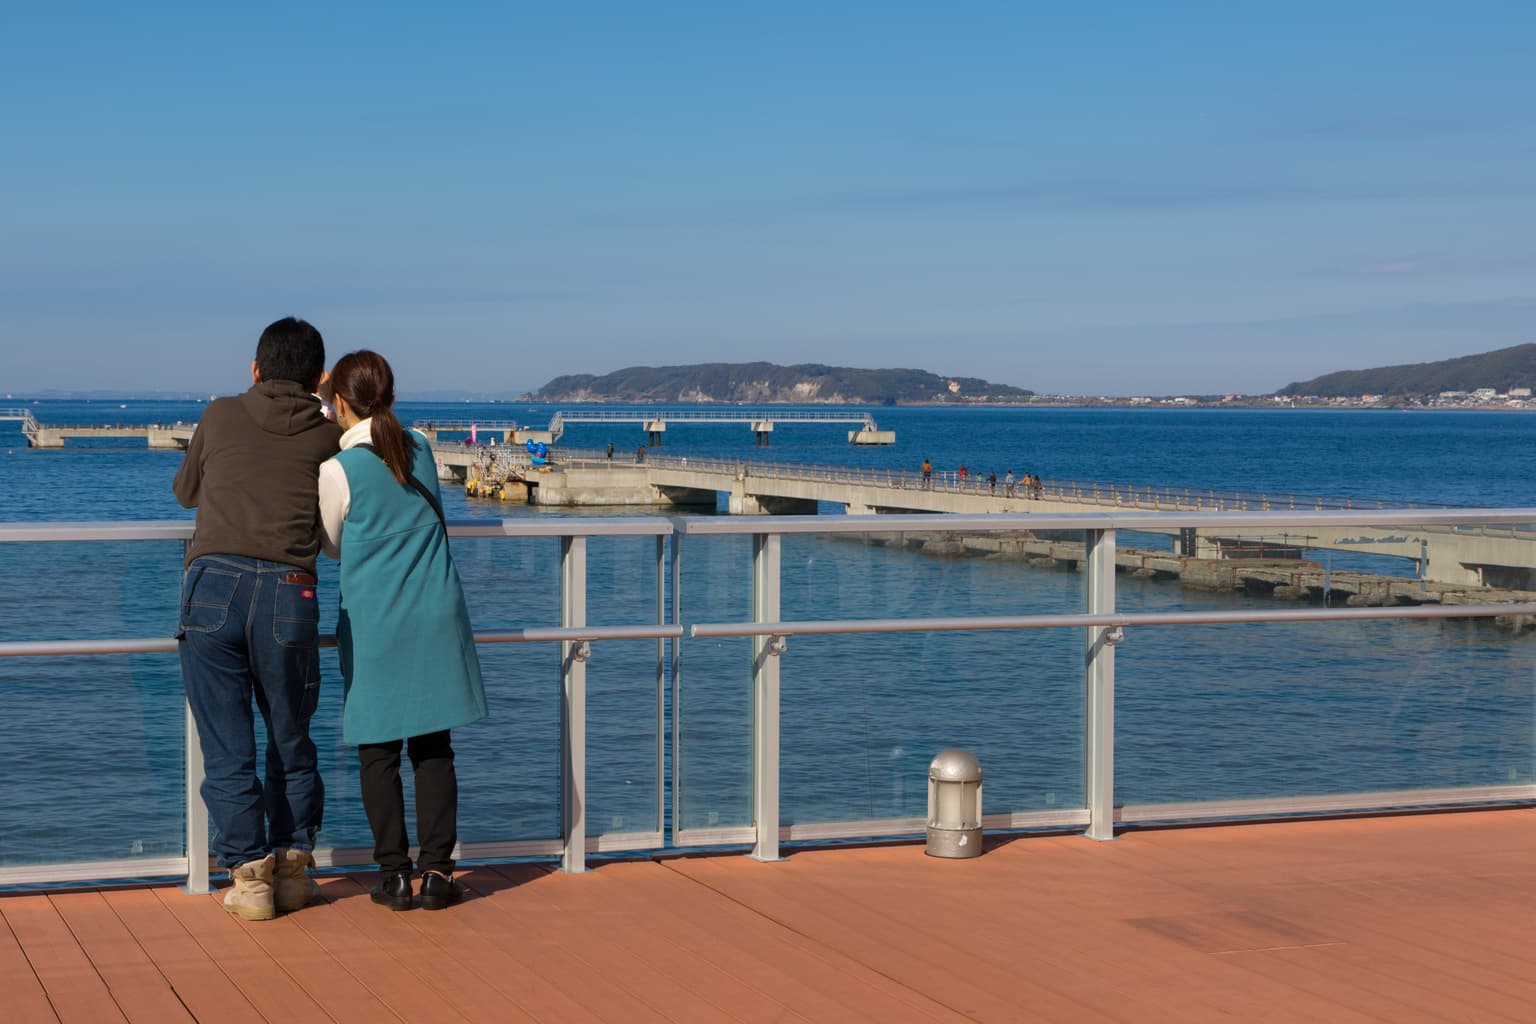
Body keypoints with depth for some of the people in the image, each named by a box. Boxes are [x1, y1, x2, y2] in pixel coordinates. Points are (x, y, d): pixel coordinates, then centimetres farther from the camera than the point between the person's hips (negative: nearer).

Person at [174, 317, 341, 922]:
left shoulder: (221, 417, 15)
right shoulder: (327, 436, 13)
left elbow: (185, 491, 30)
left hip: (213, 584, 0)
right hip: (287, 593, 0)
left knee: (227, 748, 6)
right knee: (291, 740, 17)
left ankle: (249, 877, 7)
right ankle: (292, 868, 21)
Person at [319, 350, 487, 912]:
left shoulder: (338, 471, -10)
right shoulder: (421, 450, 3)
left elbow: (333, 545, 4)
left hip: (374, 627, -3)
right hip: (436, 620, 4)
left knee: (379, 753, 5)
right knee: (433, 748, 7)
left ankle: (394, 875, 6)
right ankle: (437, 871, 6)